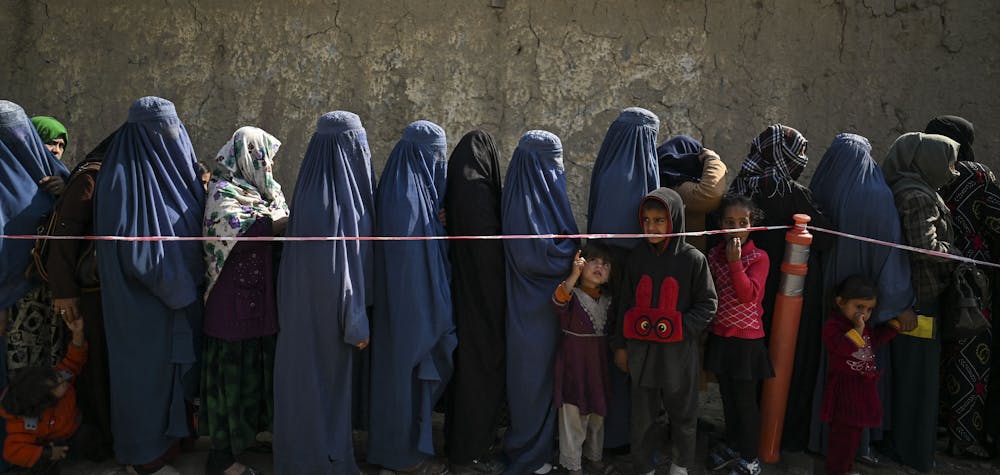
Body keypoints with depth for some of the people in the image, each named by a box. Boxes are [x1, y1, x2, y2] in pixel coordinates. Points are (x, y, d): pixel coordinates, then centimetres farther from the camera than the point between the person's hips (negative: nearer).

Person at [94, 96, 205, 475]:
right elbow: (135, 251, -25)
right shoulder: (125, 178, -21)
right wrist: (181, 286, -16)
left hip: (180, 297, 8)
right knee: (148, 370, 7)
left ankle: (168, 435, 37)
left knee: (175, 364, 19)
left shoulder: (168, 167, 4)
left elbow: (190, 227, 14)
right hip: (147, 304, -8)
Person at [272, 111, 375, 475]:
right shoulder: (342, 197, -22)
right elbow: (346, 265, -22)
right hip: (330, 309, -8)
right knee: (329, 380, 6)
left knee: (307, 376, 18)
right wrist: (357, 323, -15)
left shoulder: (311, 190, 4)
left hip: (304, 303, 8)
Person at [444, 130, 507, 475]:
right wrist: (498, 296, -10)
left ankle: (458, 437, 33)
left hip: (461, 289, 9)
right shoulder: (477, 189, -18)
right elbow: (488, 249, -20)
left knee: (466, 362, 19)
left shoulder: (455, 188, 8)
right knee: (482, 366, 1)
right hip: (482, 295, -9)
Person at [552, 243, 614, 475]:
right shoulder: (572, 294, -12)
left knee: (597, 414, 18)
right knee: (574, 415, 2)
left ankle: (594, 456, 37)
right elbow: (558, 302, -36)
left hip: (598, 362, 6)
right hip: (574, 362, -6)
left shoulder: (607, 300, 7)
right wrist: (574, 276, -48)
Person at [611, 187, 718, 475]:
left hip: (679, 352, -2)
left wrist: (681, 327, -17)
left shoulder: (693, 259, -9)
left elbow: (708, 304, -4)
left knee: (682, 413, 15)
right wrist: (621, 345, 8)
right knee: (642, 416, 11)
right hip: (642, 351, 2)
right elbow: (625, 304, 7)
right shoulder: (636, 257, 1)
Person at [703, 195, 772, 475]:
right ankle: (733, 445, 35)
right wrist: (706, 325, 8)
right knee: (727, 397, 18)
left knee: (746, 400, 4)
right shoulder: (713, 255, 3)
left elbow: (748, 295, -22)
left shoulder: (759, 258, -10)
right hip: (720, 335, 5)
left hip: (747, 339, -5)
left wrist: (735, 262, -27)